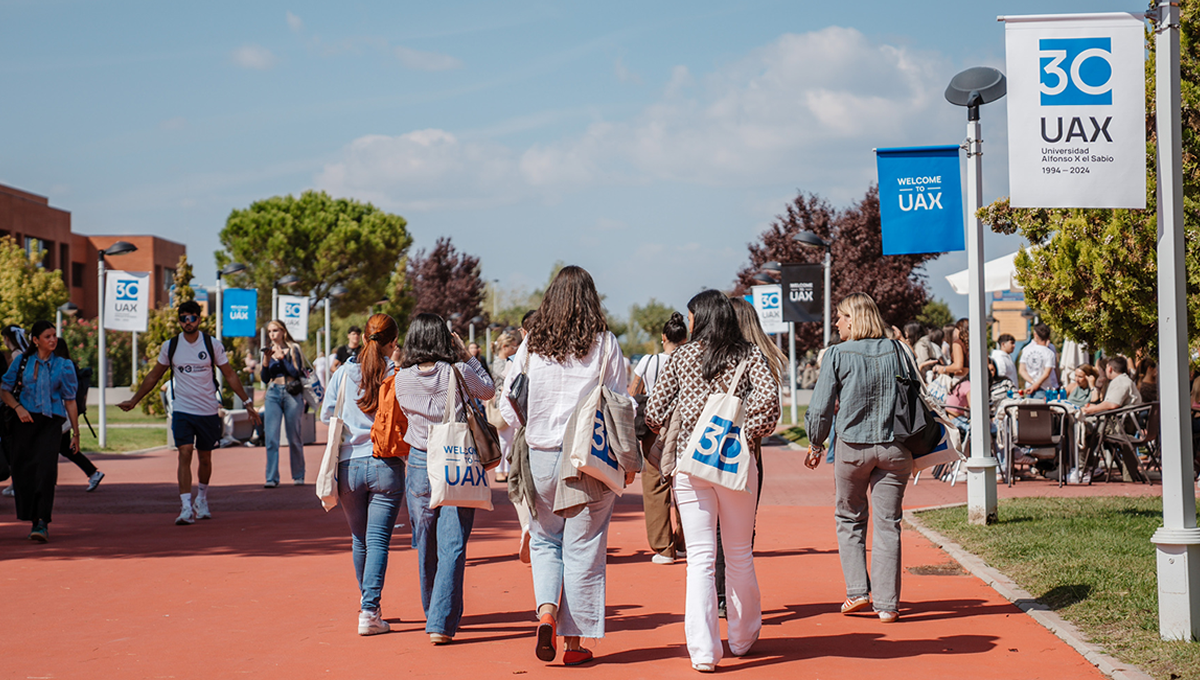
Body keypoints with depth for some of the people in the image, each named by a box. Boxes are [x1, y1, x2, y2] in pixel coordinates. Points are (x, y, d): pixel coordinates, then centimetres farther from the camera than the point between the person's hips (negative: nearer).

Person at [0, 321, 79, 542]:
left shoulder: (63, 365, 6)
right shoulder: (22, 361, 7)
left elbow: (69, 401, 8)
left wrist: (75, 433, 7)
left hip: (51, 423, -2)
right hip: (25, 420, 2)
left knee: (45, 468, -16)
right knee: (23, 470, 1)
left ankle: (42, 522, -18)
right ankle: (33, 518, 18)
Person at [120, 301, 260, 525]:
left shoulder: (212, 344, -2)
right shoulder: (170, 346, 0)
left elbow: (229, 375, 5)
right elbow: (154, 376, 14)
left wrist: (247, 403, 2)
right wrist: (133, 401, 17)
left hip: (208, 411, 1)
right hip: (182, 410, 0)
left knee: (205, 458, 11)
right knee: (184, 454, -15)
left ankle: (201, 499, 35)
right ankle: (186, 507, -18)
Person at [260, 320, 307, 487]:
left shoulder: (293, 349, 4)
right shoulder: (269, 351, 12)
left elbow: (296, 372, -8)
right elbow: (265, 379, 6)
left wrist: (282, 357, -12)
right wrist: (266, 359, -7)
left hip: (292, 394, -2)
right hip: (273, 394, 2)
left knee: (294, 437, 2)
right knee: (271, 437, -8)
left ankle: (298, 476, 14)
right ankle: (272, 478, -8)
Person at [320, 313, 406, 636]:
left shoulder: (344, 372, 1)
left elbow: (326, 415, 7)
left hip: (350, 464, 3)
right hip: (387, 465, -2)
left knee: (359, 538, 17)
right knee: (378, 539, -1)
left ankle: (367, 603, 32)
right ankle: (369, 611, -10)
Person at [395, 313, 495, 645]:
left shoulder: (403, 380, -4)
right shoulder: (457, 373, -9)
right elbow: (488, 390, 10)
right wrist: (465, 355, 12)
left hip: (420, 465, 2)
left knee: (426, 546, 17)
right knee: (452, 547, -2)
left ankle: (433, 614, 32)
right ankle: (441, 623, -9)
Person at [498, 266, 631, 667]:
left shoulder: (531, 344, 2)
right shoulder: (604, 344, -3)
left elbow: (509, 405, 4)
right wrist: (627, 460, 8)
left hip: (541, 457, 1)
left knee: (544, 540, 17)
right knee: (583, 549, 5)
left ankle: (546, 611, -6)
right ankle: (574, 640, 9)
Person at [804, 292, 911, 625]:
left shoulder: (838, 354, -5)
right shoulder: (895, 350, 3)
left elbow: (821, 407, -3)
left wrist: (816, 445, 12)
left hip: (853, 447, -2)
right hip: (894, 448, 2)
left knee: (849, 519, 16)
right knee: (888, 524, 5)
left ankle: (857, 591, 8)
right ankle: (887, 603, 4)